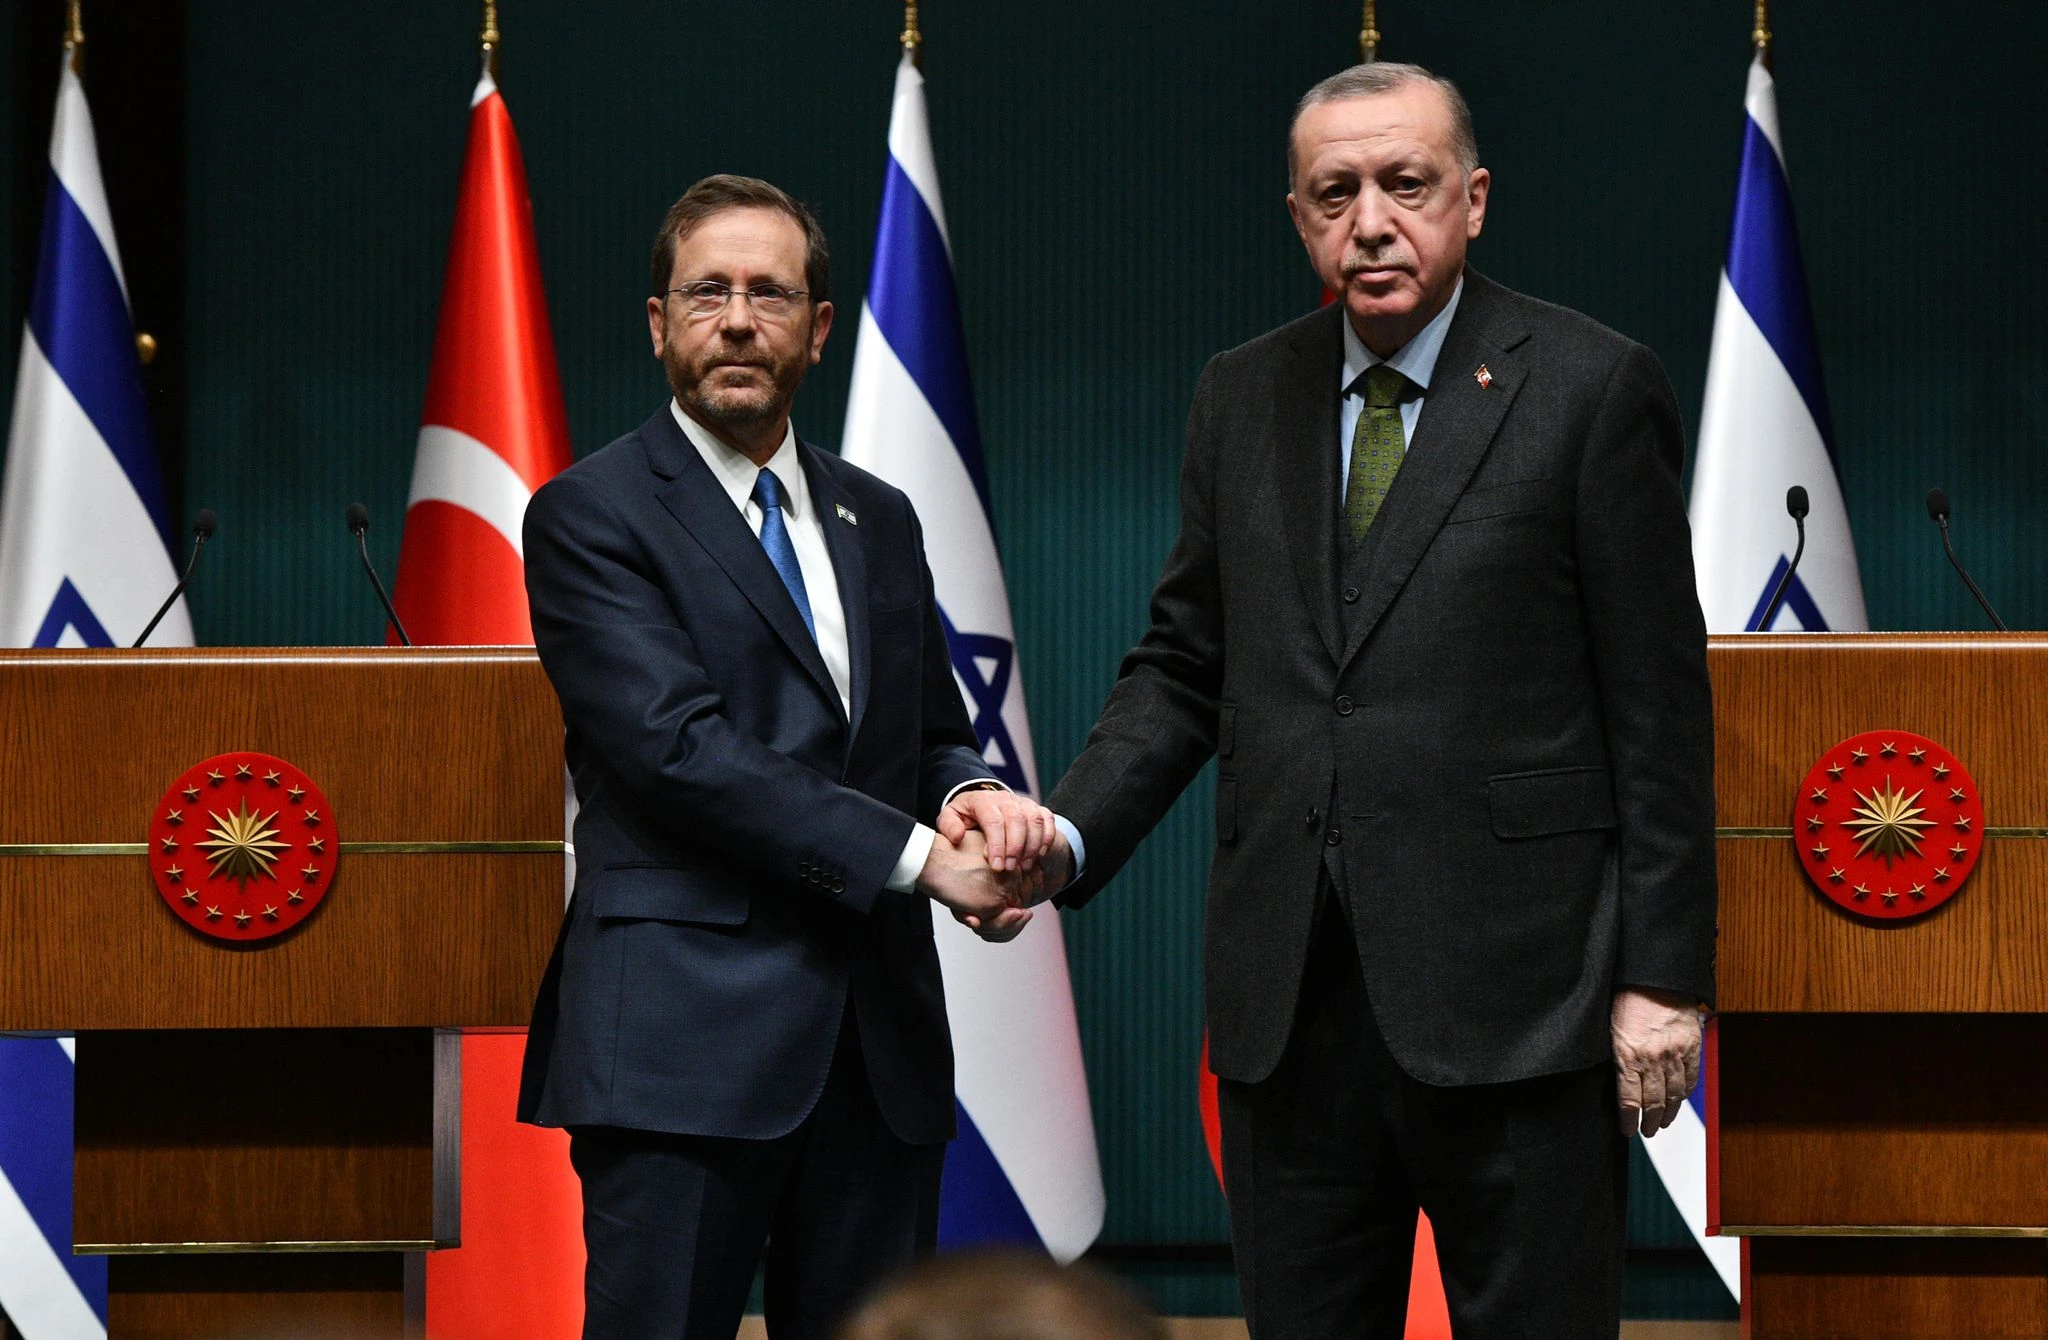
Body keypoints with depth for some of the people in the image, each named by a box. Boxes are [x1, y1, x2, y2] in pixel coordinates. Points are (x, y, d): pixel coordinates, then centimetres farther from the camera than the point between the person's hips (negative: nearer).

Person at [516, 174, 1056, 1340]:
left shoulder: (880, 522, 19)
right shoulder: (590, 518, -2)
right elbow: (681, 749, -13)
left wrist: (977, 795, -3)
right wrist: (922, 856, -16)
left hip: (879, 1045, 6)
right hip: (685, 1040, -6)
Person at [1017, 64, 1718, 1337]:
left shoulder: (1590, 387, -2)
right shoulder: (1243, 396, 13)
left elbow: (1659, 704, -4)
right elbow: (1185, 667, 15)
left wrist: (1663, 977, -8)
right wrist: (1068, 837, -3)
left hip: (1509, 993, -4)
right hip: (1288, 996, 5)